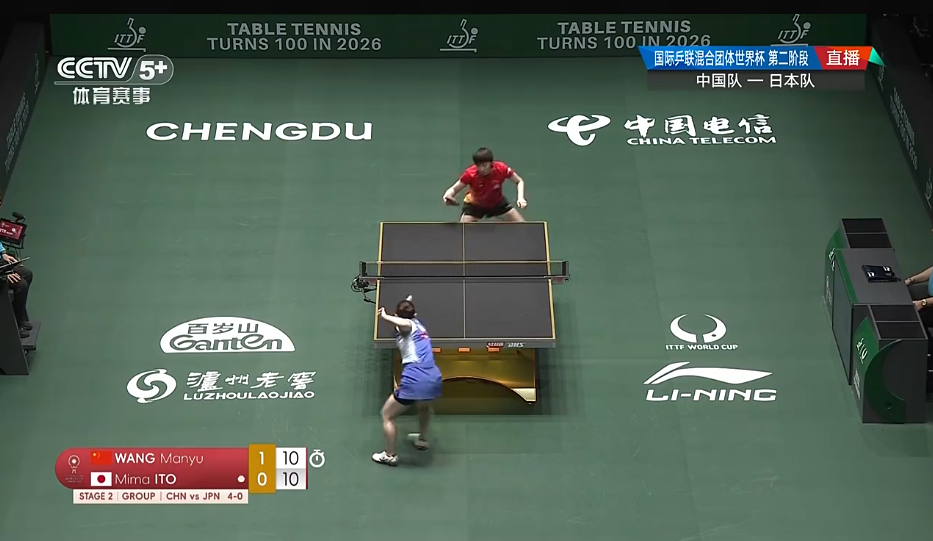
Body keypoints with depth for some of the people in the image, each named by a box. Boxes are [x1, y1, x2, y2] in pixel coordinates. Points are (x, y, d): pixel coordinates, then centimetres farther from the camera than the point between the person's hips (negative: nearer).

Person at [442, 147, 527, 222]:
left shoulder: (501, 168, -30)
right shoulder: (470, 173, -34)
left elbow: (519, 181, -13)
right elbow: (454, 189, -24)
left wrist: (520, 198, -30)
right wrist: (448, 195, -47)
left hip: (497, 203, 3)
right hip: (474, 205, -2)